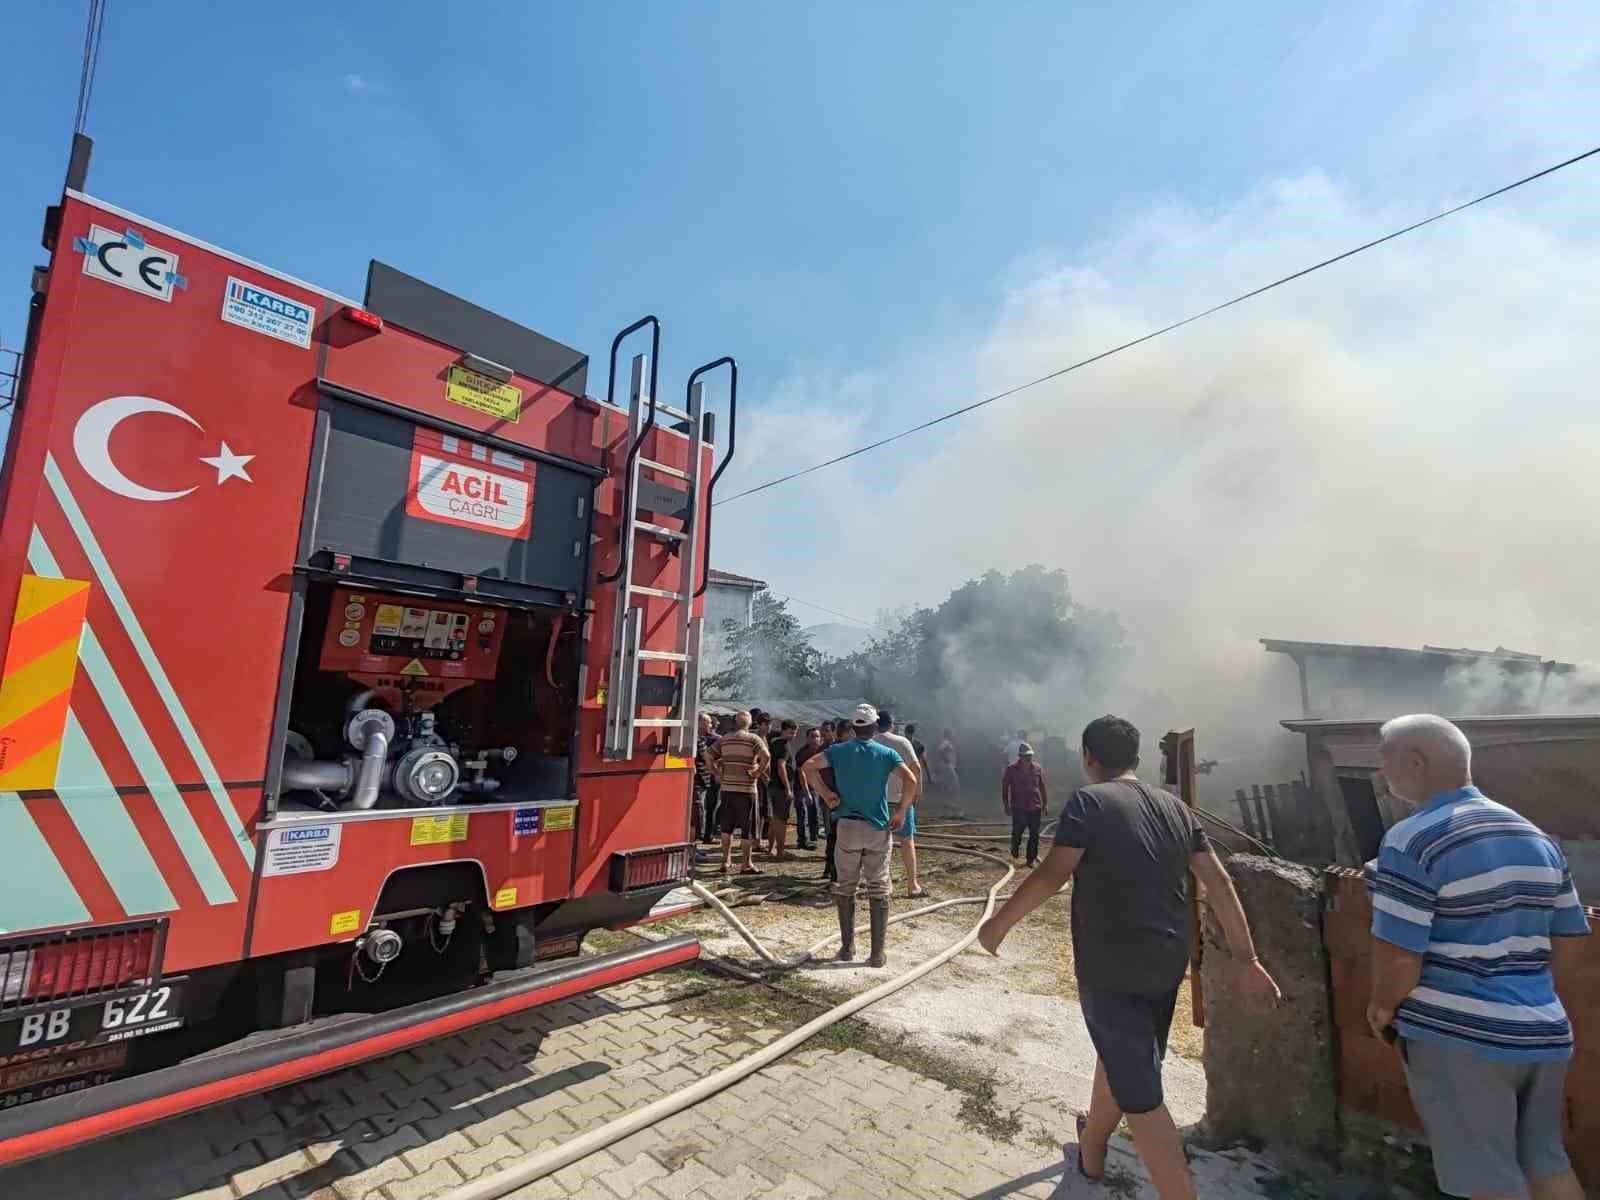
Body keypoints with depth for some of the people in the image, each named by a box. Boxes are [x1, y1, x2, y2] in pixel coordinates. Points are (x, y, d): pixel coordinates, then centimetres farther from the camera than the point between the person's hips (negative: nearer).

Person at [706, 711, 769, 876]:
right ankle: (746, 864, 9)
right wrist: (757, 773, -11)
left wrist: (717, 774, 7)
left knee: (727, 827, 16)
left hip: (727, 788, 4)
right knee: (748, 828, 6)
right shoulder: (753, 739, -5)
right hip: (747, 789, -4)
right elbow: (766, 757, -20)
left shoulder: (724, 739, 7)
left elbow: (708, 756, 6)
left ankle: (726, 861, 20)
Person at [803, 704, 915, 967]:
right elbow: (911, 780, -14)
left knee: (846, 888, 13)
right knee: (878, 890, 7)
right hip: (879, 828, -1)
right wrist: (901, 811, -5)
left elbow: (809, 766, -8)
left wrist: (825, 794, -3)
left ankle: (847, 948, 18)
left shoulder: (839, 750, 1)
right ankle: (877, 953, 11)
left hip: (848, 826, 1)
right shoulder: (886, 753, -2)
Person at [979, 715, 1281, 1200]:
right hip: (1167, 964, 8)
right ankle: (1091, 1150, 47)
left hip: (1110, 969, -7)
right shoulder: (1175, 806, 5)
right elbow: (1219, 883, 3)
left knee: (1140, 1093, 4)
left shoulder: (1088, 801, -15)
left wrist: (999, 922, -11)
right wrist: (1246, 961, 9)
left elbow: (1052, 875, -21)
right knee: (1119, 1055, 26)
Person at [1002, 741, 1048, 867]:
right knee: (1017, 833, 2)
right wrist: (1006, 805, 0)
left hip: (1035, 807, 3)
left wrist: (1045, 804, 11)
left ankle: (1032, 859, 14)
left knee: (1034, 835, 4)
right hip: (1018, 808, -2)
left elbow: (1042, 787, 12)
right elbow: (1004, 787, 2)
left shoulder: (1038, 769, 6)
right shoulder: (1011, 770, -2)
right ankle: (1014, 856, 24)